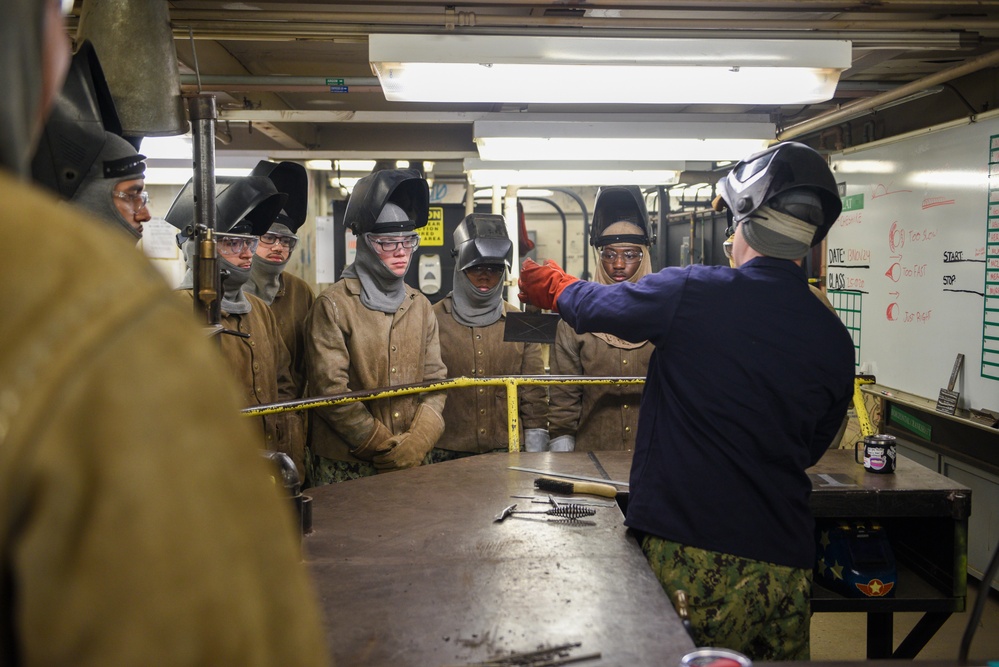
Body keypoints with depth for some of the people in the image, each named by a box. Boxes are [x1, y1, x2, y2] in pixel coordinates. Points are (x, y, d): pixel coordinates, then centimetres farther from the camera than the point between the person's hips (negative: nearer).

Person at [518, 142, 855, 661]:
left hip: (687, 556, -5)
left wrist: (549, 283, 28)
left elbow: (589, 305, 6)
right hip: (785, 569, 5)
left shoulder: (689, 292, -12)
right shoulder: (835, 341, 2)